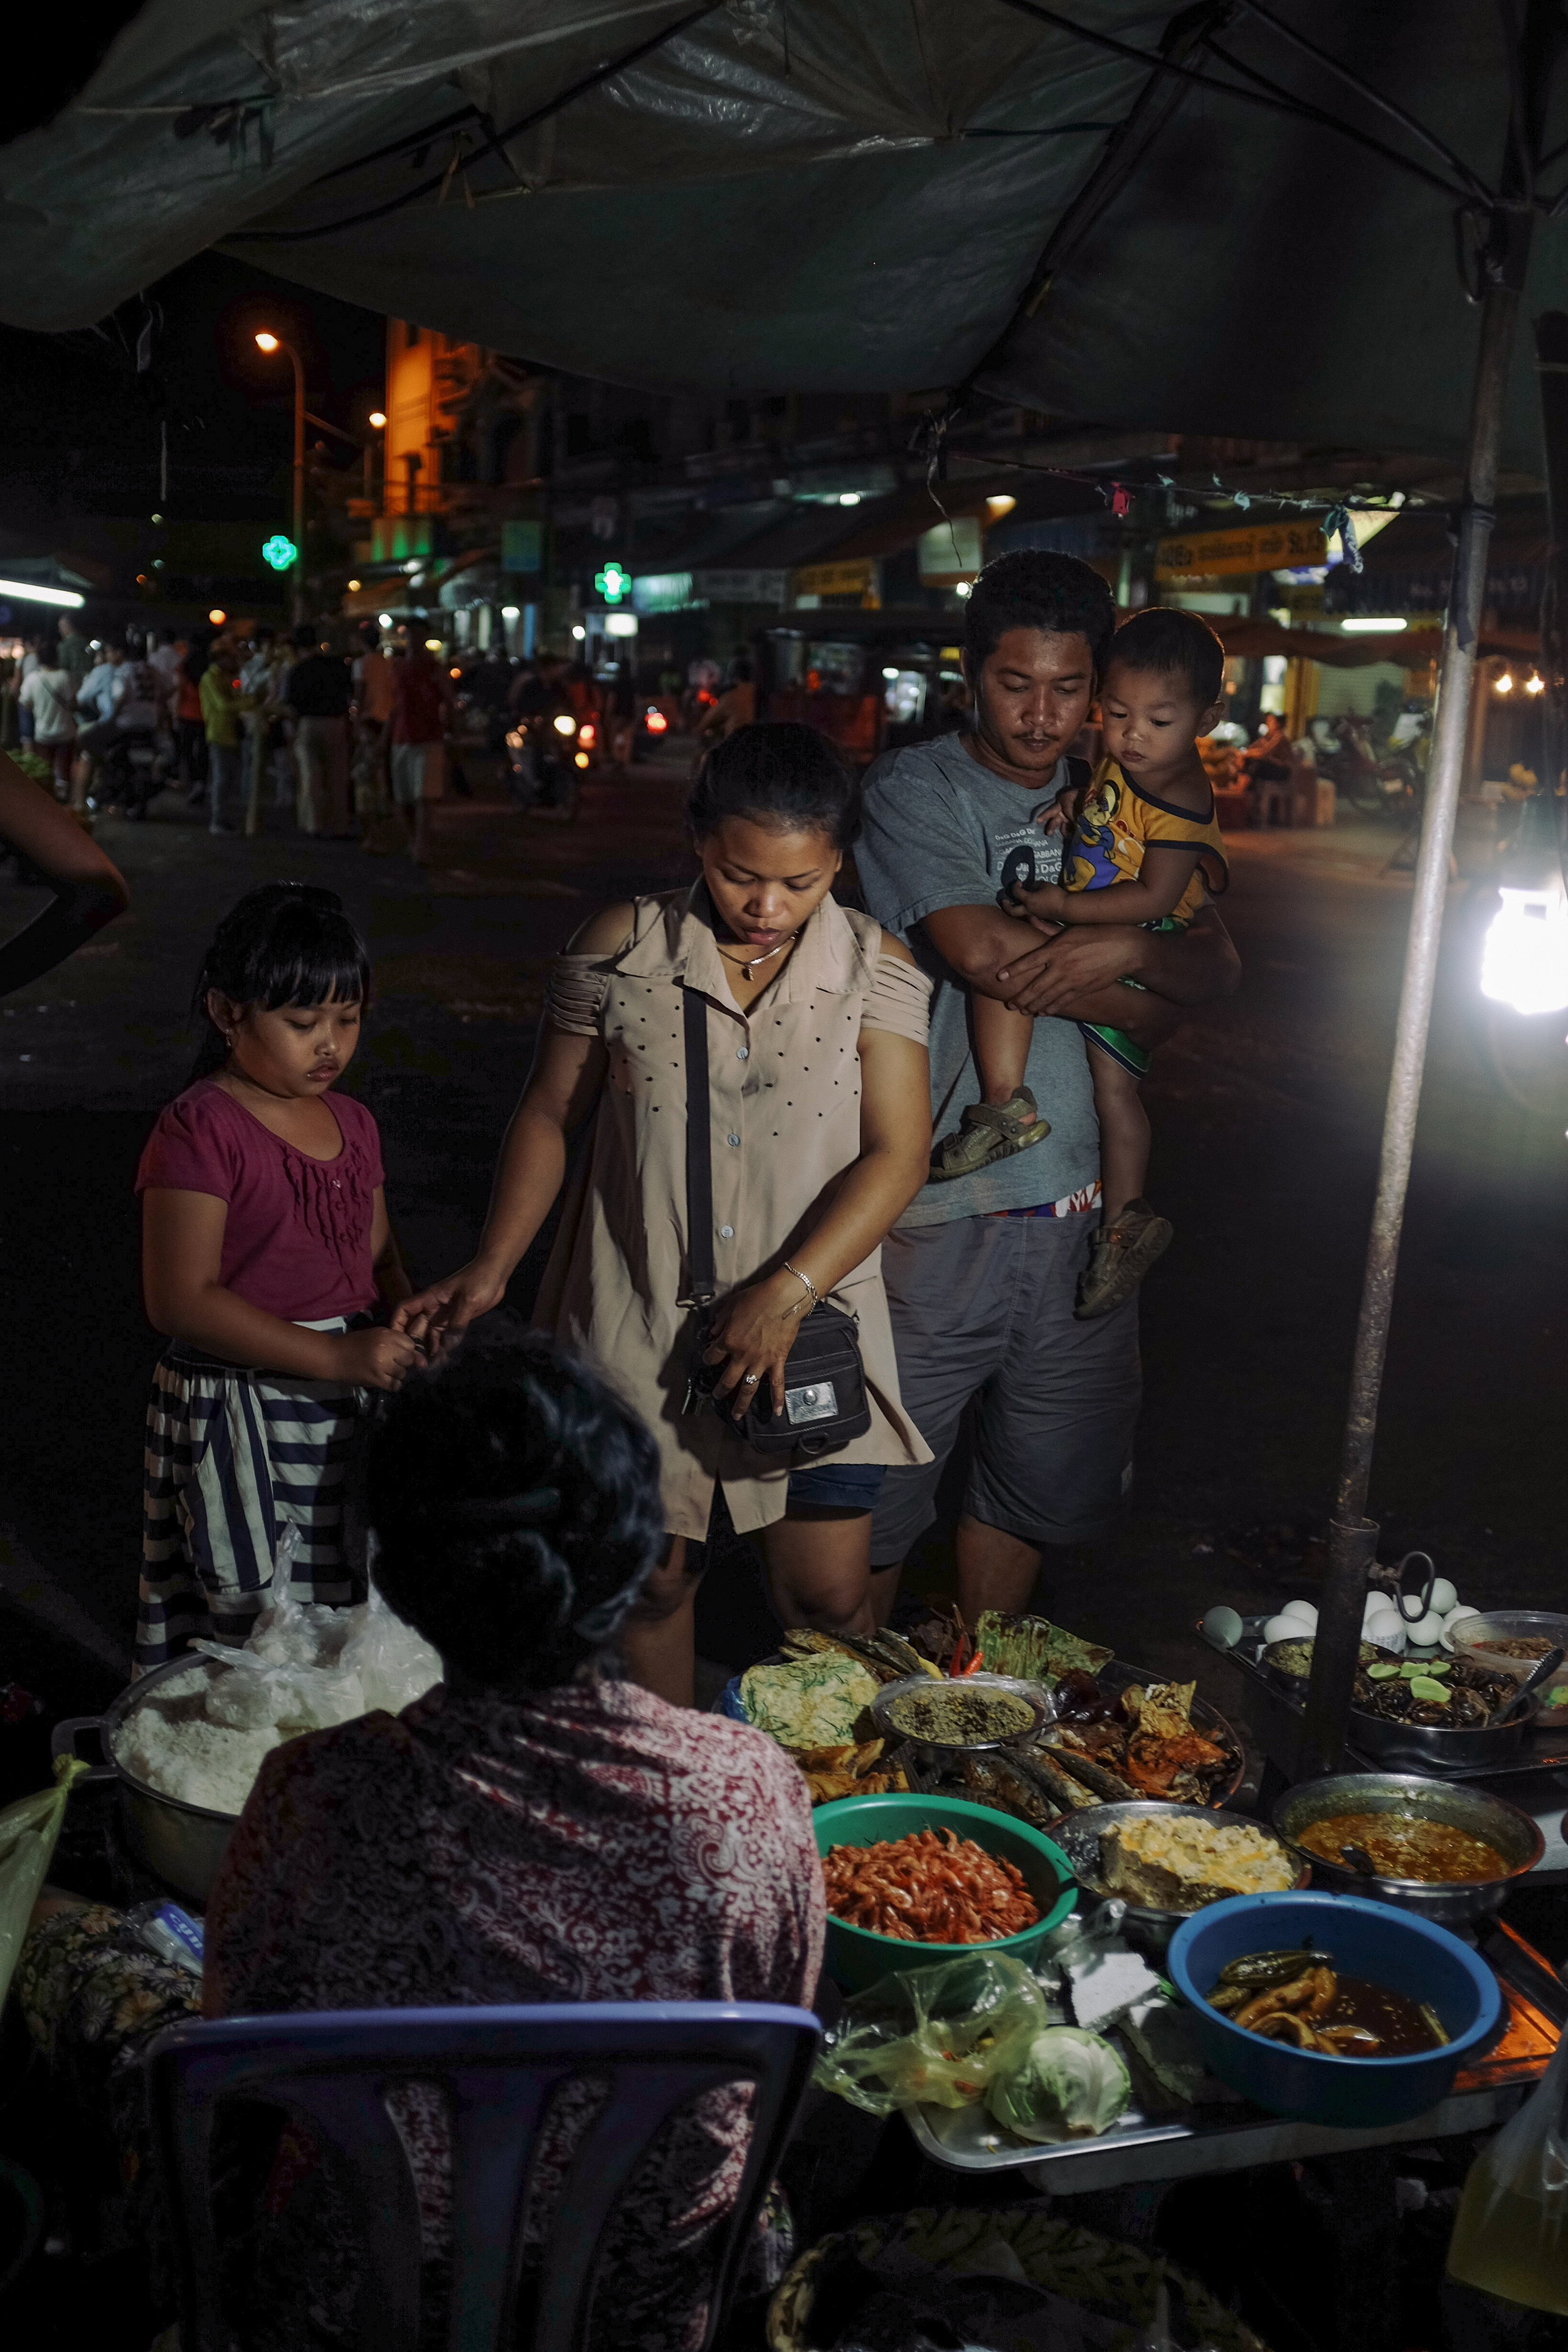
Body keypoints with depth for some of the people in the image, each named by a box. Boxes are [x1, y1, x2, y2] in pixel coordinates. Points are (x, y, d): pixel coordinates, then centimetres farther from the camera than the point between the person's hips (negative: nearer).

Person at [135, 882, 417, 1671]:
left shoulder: (352, 1124, 10)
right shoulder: (200, 1129, -12)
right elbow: (182, 1301, -18)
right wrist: (334, 1355, -22)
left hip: (346, 1402, 7)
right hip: (239, 1418, -6)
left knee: (346, 1621, 12)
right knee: (253, 1630, -2)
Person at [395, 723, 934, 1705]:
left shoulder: (876, 969, -4)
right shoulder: (622, 950, -3)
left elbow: (897, 1154, -8)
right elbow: (551, 1114, 5)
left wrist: (784, 1295, -17)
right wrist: (490, 1271, -1)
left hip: (810, 1325, 0)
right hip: (639, 1321, 1)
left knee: (830, 1597, 3)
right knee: (655, 1578, 11)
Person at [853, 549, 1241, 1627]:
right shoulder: (916, 789, -4)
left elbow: (1216, 964, 3)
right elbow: (981, 950, -18)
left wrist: (1129, 948, -19)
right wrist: (1136, 1002, -6)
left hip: (1081, 1210, 5)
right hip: (939, 1213, -5)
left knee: (1039, 1488, 17)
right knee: (873, 1500, 4)